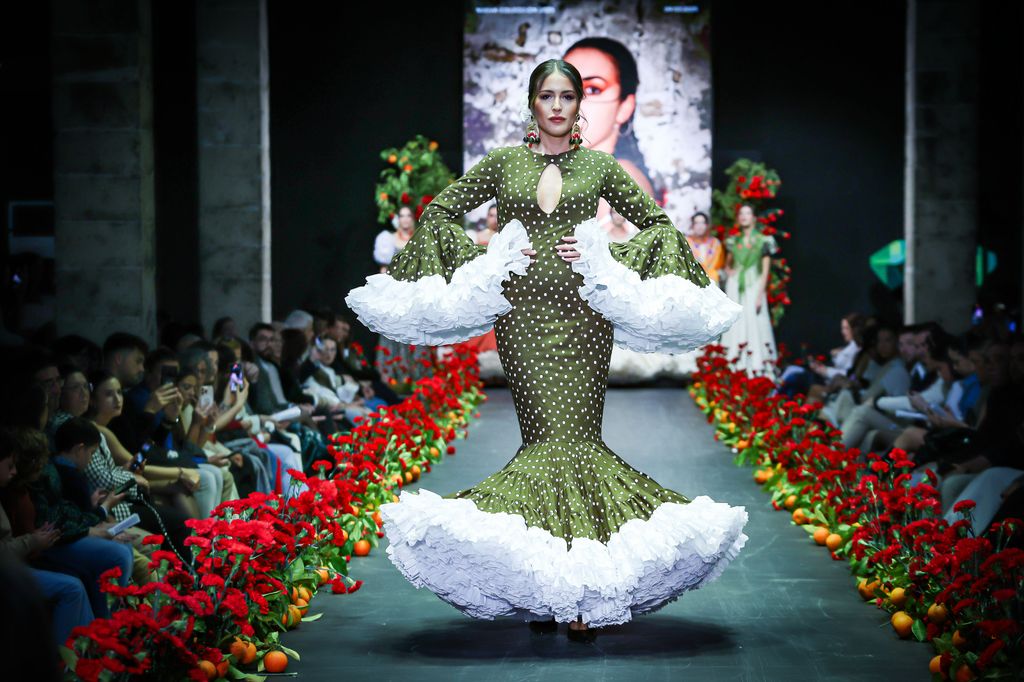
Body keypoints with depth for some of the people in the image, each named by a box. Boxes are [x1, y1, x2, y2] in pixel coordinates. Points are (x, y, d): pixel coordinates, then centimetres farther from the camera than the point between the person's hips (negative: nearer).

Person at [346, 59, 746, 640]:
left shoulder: (600, 166, 10)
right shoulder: (504, 163, 10)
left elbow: (658, 224, 12)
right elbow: (440, 212, 14)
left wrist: (608, 260, -2)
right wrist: (483, 258, 0)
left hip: (583, 314, 0)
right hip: (523, 314, 0)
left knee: (577, 437, -7)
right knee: (543, 439, -5)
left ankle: (576, 588, -5)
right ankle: (543, 588, -1)